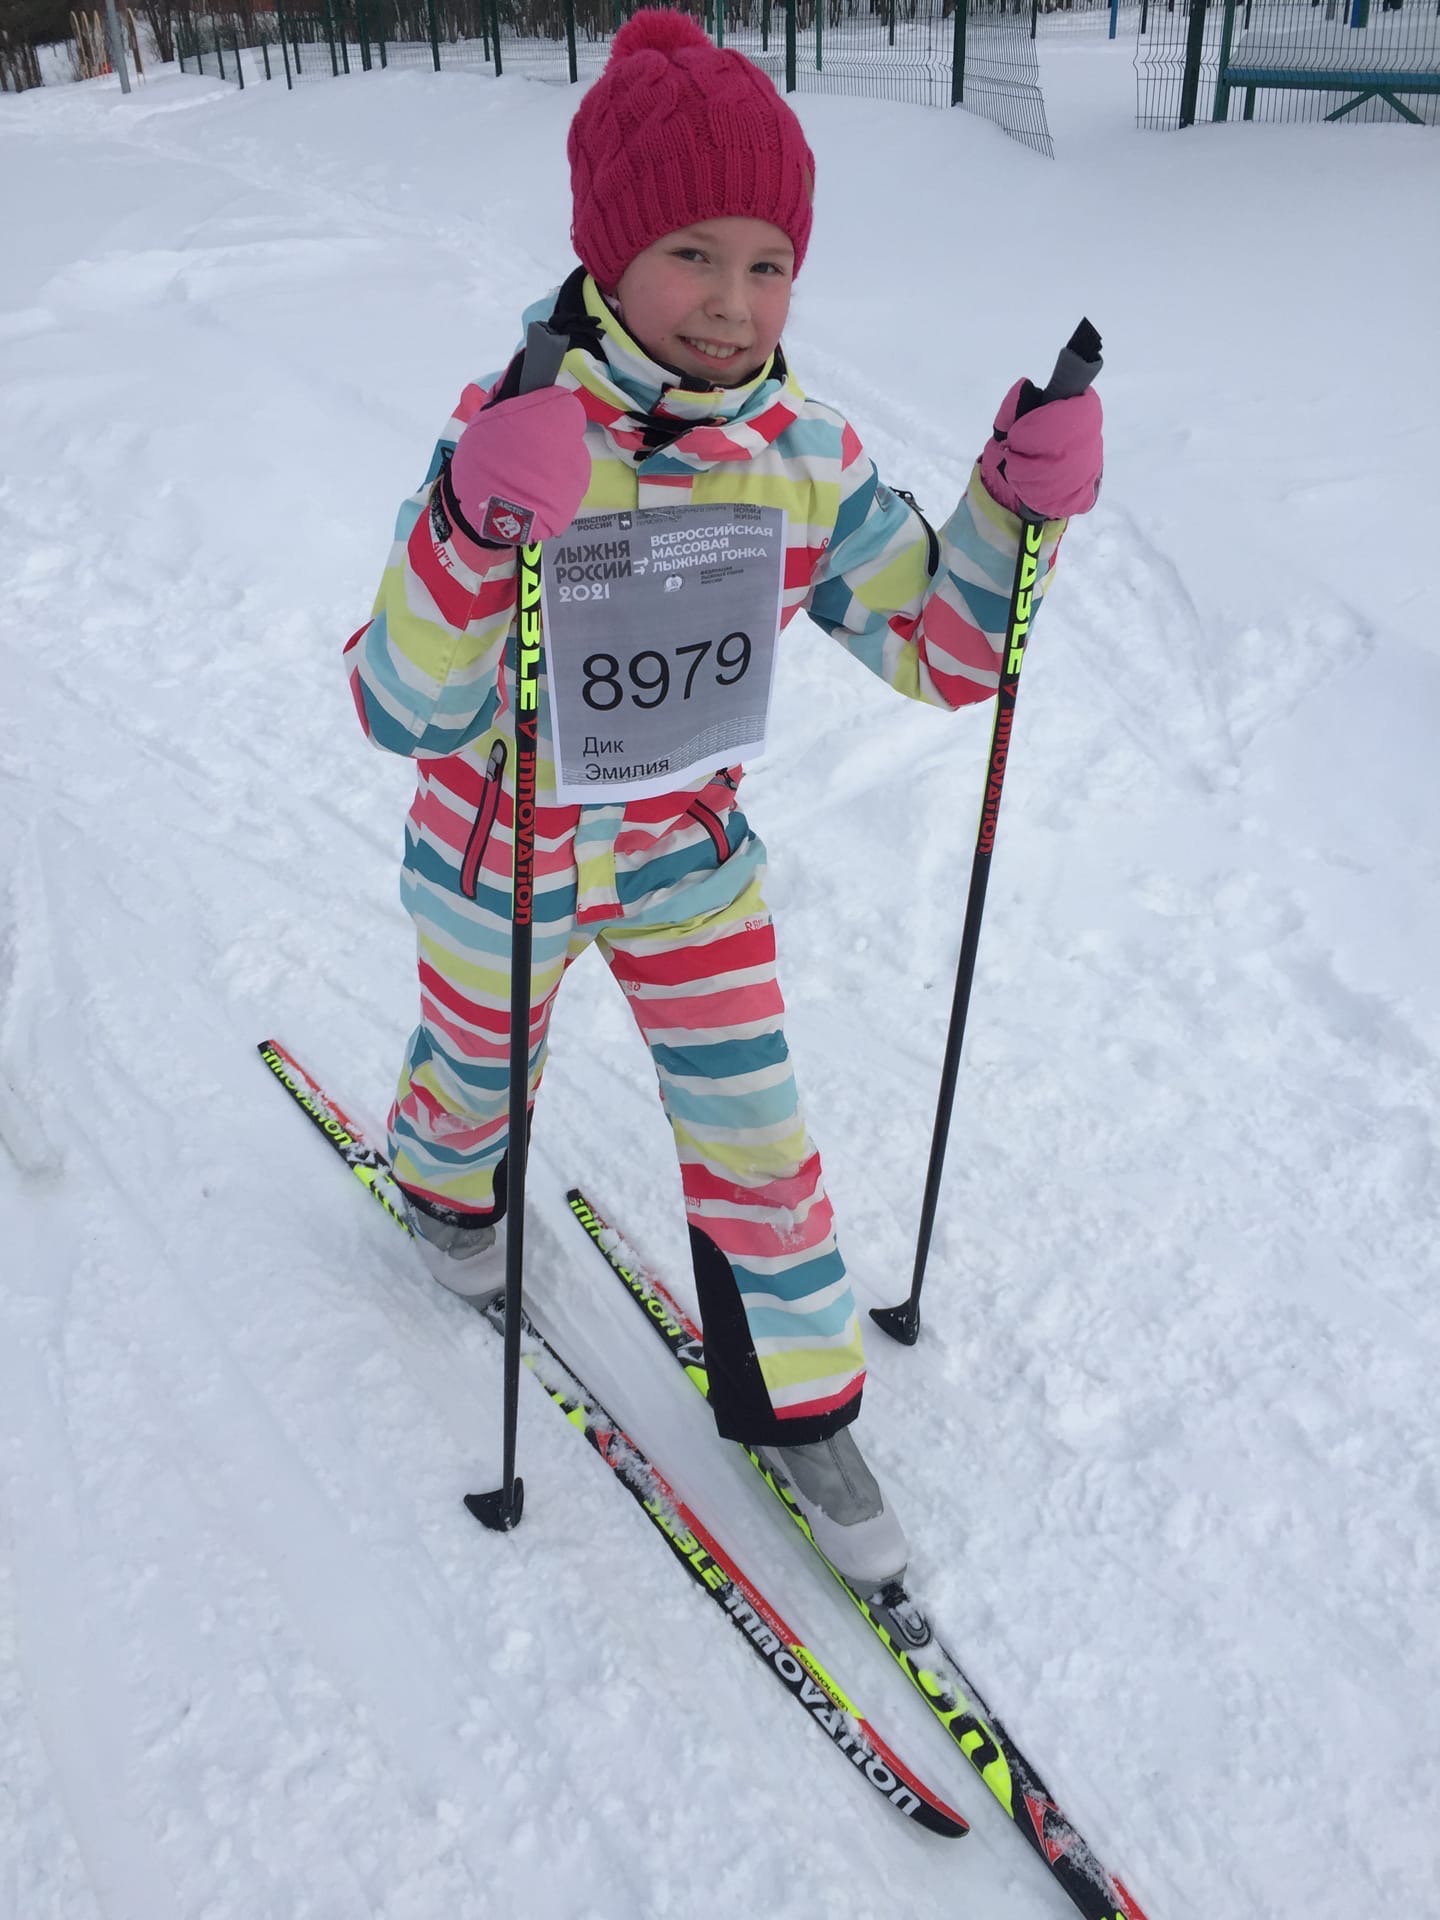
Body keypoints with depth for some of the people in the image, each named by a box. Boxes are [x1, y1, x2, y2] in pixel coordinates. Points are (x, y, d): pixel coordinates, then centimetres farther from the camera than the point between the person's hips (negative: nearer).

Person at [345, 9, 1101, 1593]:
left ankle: (794, 1400, 29)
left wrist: (1022, 507, -22)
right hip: (501, 858, -2)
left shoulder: (807, 459, -12)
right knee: (482, 1065, 24)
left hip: (688, 855, 3)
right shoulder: (515, 438, -25)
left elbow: (945, 653, -5)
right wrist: (474, 530, -48)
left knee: (752, 1128, 7)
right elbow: (406, 716, -31)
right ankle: (444, 1182, 62)